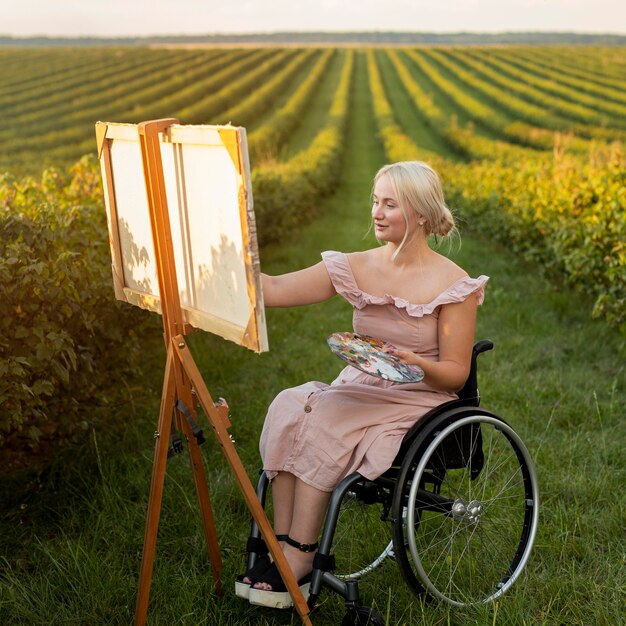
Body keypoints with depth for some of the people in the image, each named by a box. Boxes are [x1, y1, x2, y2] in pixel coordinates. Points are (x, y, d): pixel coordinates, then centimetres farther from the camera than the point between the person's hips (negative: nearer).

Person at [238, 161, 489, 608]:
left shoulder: (453, 285, -7)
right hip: (356, 392, 5)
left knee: (322, 419, -29)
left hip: (418, 401, -4)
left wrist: (413, 363, -26)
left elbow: (456, 373, -6)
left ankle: (298, 557, -19)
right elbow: (275, 290, -4)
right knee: (288, 407, -25)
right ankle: (282, 546, -21)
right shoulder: (354, 269, 4)